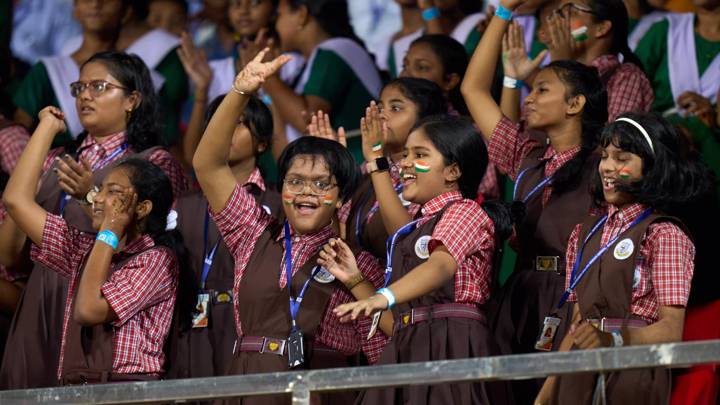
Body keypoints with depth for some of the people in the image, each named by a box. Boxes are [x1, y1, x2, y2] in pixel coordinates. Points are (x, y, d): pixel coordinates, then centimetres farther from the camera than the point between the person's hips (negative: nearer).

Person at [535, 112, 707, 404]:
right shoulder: (587, 232, 15)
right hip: (580, 376, 6)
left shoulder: (663, 234, -6)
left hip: (633, 378, -6)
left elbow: (671, 330, -15)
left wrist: (613, 340, -31)